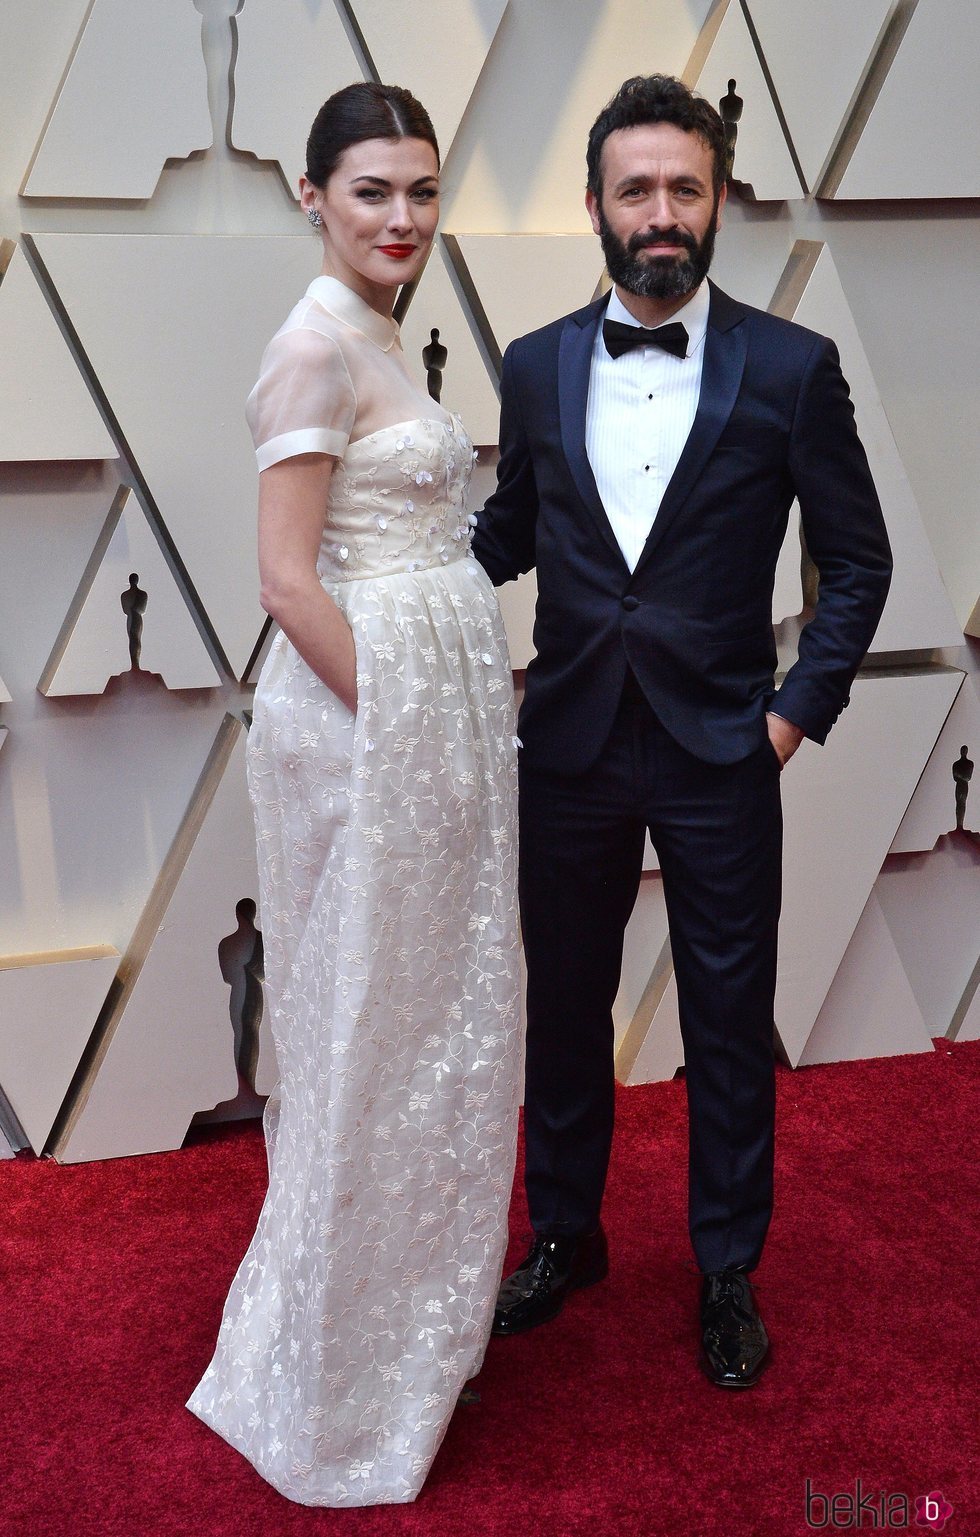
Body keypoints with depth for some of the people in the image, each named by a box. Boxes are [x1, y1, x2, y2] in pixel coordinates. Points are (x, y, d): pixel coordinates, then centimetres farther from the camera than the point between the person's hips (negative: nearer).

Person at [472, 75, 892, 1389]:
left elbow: (857, 559, 1)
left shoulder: (790, 369, -4)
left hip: (720, 752, -2)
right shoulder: (537, 367, 4)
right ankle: (565, 1239, 35)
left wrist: (799, 709, -8)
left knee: (730, 1027, 8)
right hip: (570, 748, 3)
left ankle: (729, 1275, 28)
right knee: (564, 1009, 15)